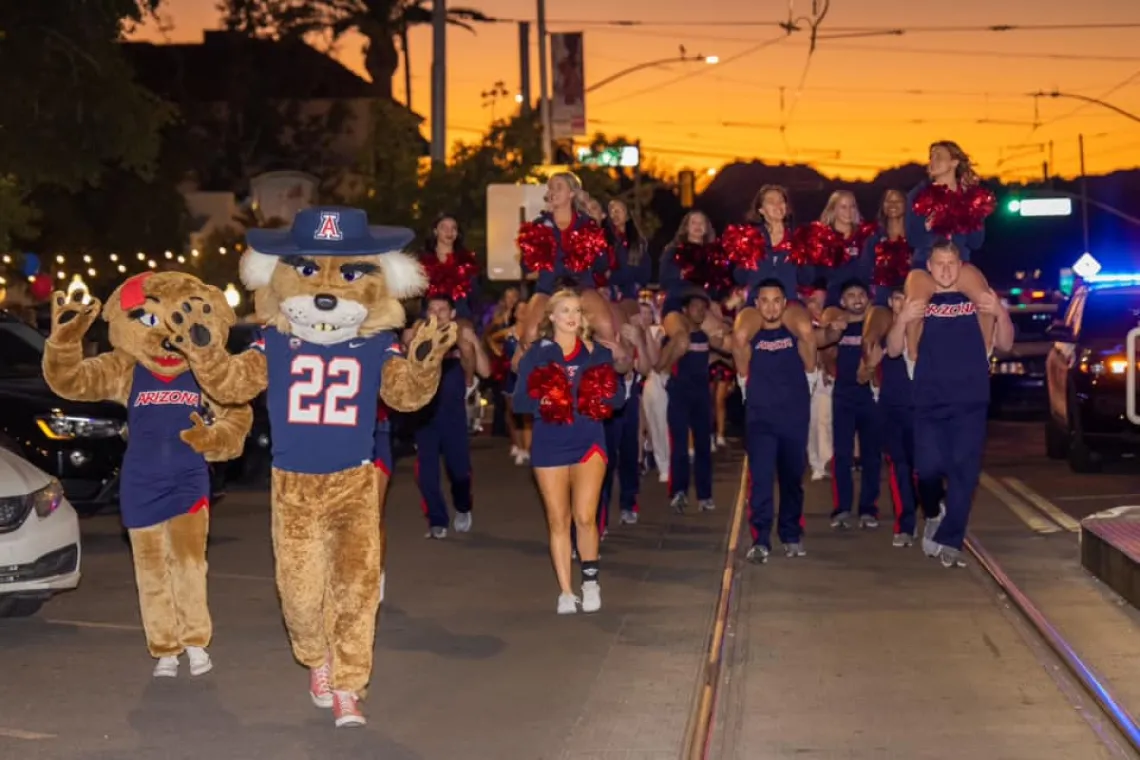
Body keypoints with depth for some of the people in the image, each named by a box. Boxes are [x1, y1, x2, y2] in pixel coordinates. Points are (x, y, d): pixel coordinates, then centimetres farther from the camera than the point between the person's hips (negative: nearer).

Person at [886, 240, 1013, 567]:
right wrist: (902, 319, -15)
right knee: (929, 467, -7)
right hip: (929, 402, 0)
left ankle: (949, 540, 3)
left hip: (971, 402, 0)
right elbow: (894, 350, 3)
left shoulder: (977, 300, 6)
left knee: (964, 472, -4)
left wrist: (1000, 313, -15)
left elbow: (1004, 344, 4)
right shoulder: (918, 304, 7)